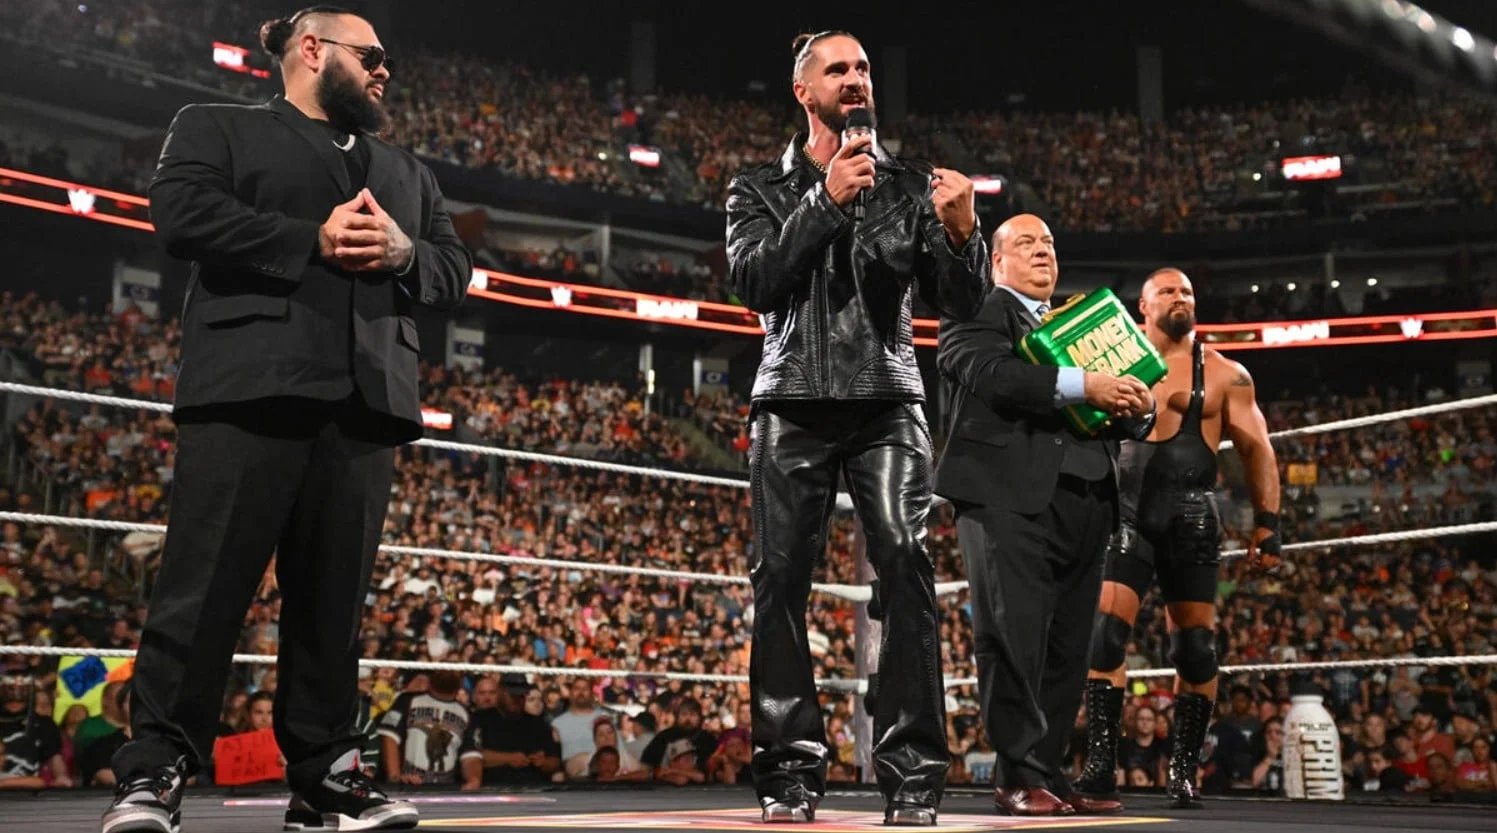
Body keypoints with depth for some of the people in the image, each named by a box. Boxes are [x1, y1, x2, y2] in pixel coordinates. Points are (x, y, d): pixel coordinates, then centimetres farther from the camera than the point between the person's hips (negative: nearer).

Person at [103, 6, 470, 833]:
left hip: (367, 397, 5)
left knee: (335, 594, 4)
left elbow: (455, 270, 19)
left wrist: (403, 252, -3)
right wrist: (313, 241, -11)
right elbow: (183, 214, -5)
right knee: (207, 580, -7)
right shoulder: (216, 127, 13)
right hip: (252, 385, -4)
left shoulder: (406, 171, 27)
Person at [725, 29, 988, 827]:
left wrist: (961, 231, -15)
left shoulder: (911, 183, 13)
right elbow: (751, 281, -6)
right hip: (795, 401, 0)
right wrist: (826, 201, -14)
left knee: (906, 566, -14)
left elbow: (964, 304, 6)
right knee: (781, 580, -4)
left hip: (887, 400, 0)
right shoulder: (761, 187, 12)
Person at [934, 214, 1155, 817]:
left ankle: (1046, 773, 9)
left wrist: (1137, 409, -4)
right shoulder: (974, 313, 8)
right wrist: (1082, 385, -20)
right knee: (1013, 640, -9)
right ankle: (1021, 776, -5)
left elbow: (1116, 422, 19)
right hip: (1008, 496, -6)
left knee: (1066, 649, 5)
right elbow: (990, 373, -13)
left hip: (1083, 504, 6)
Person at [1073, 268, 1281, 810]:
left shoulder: (1224, 374, 8)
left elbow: (1256, 449, 6)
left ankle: (1184, 771, 13)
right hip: (1126, 511, 0)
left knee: (1195, 645, 2)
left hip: (1190, 517, 0)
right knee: (1106, 631, -12)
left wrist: (1267, 524, -2)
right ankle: (1100, 766, -12)